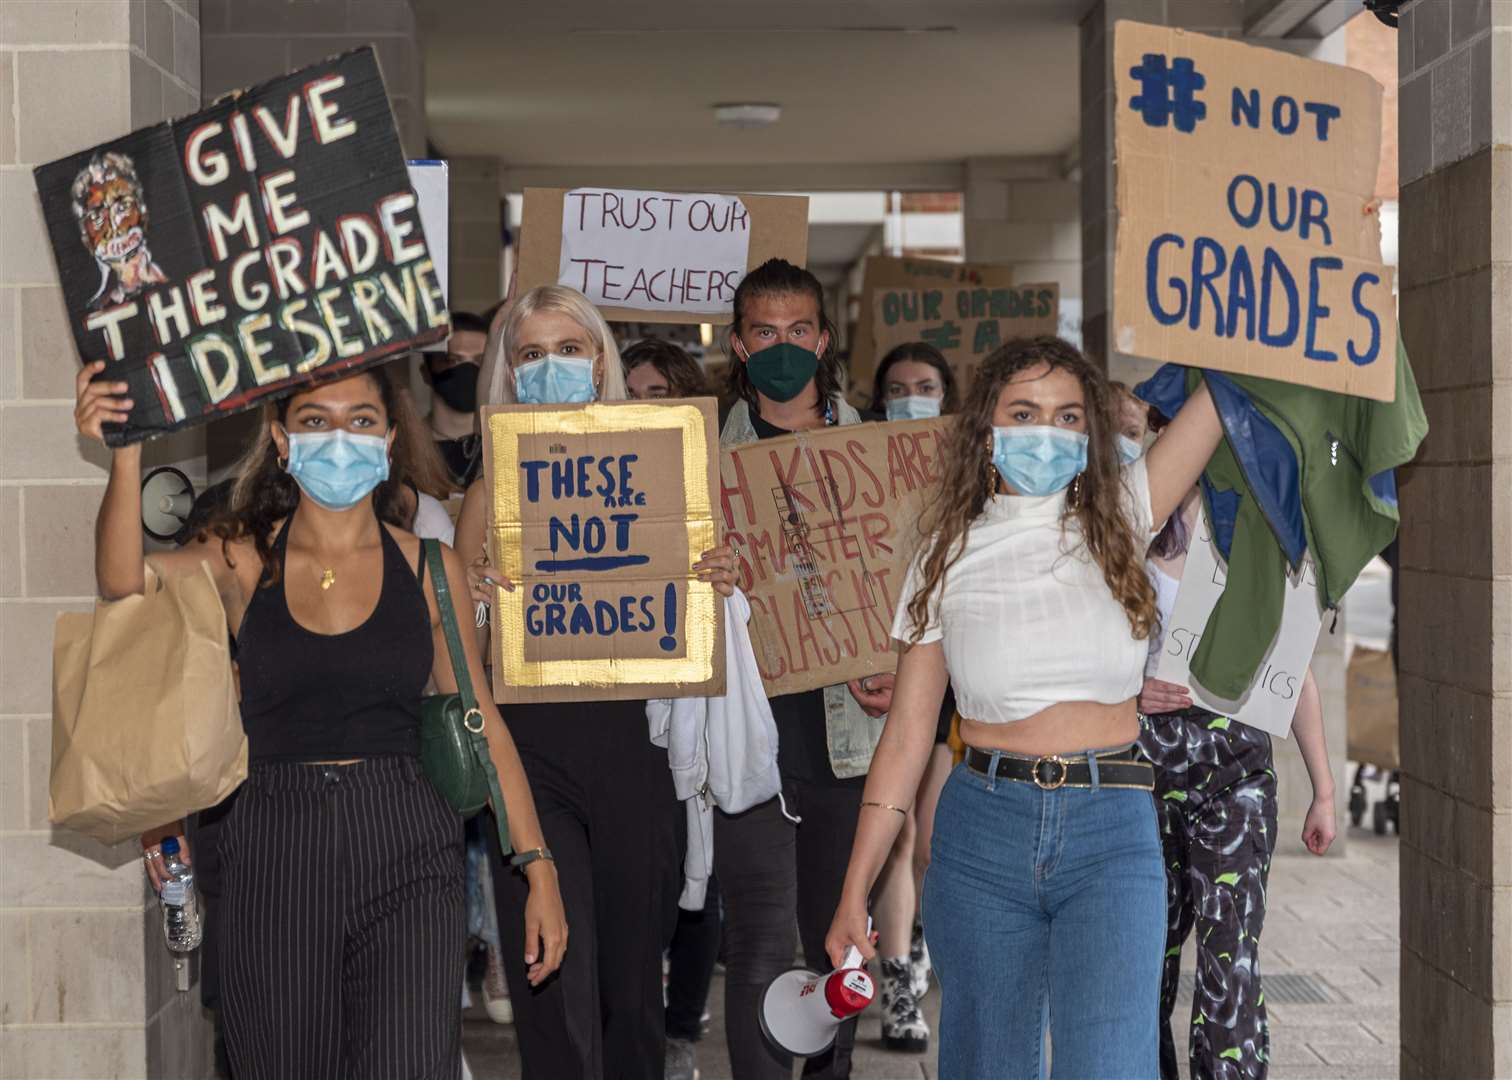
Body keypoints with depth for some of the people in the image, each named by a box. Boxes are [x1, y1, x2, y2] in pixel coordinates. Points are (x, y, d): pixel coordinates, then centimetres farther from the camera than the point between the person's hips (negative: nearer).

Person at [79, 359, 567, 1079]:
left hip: (405, 855, 0)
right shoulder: (244, 560, 5)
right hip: (274, 852, 1)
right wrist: (126, 454, -30)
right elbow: (125, 580, -15)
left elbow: (481, 722, 10)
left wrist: (539, 868, 6)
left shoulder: (429, 568, 7)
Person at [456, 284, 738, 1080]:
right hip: (529, 748, -2)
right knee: (558, 992, -7)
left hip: (630, 744, 2)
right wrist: (472, 602, -17)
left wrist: (717, 588, -8)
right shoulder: (493, 490, 3)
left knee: (633, 980, 12)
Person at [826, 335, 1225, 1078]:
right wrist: (854, 891, 4)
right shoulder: (948, 555, 6)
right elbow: (906, 734, 6)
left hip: (1112, 830, -1)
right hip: (981, 828, 1)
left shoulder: (1118, 520, 5)